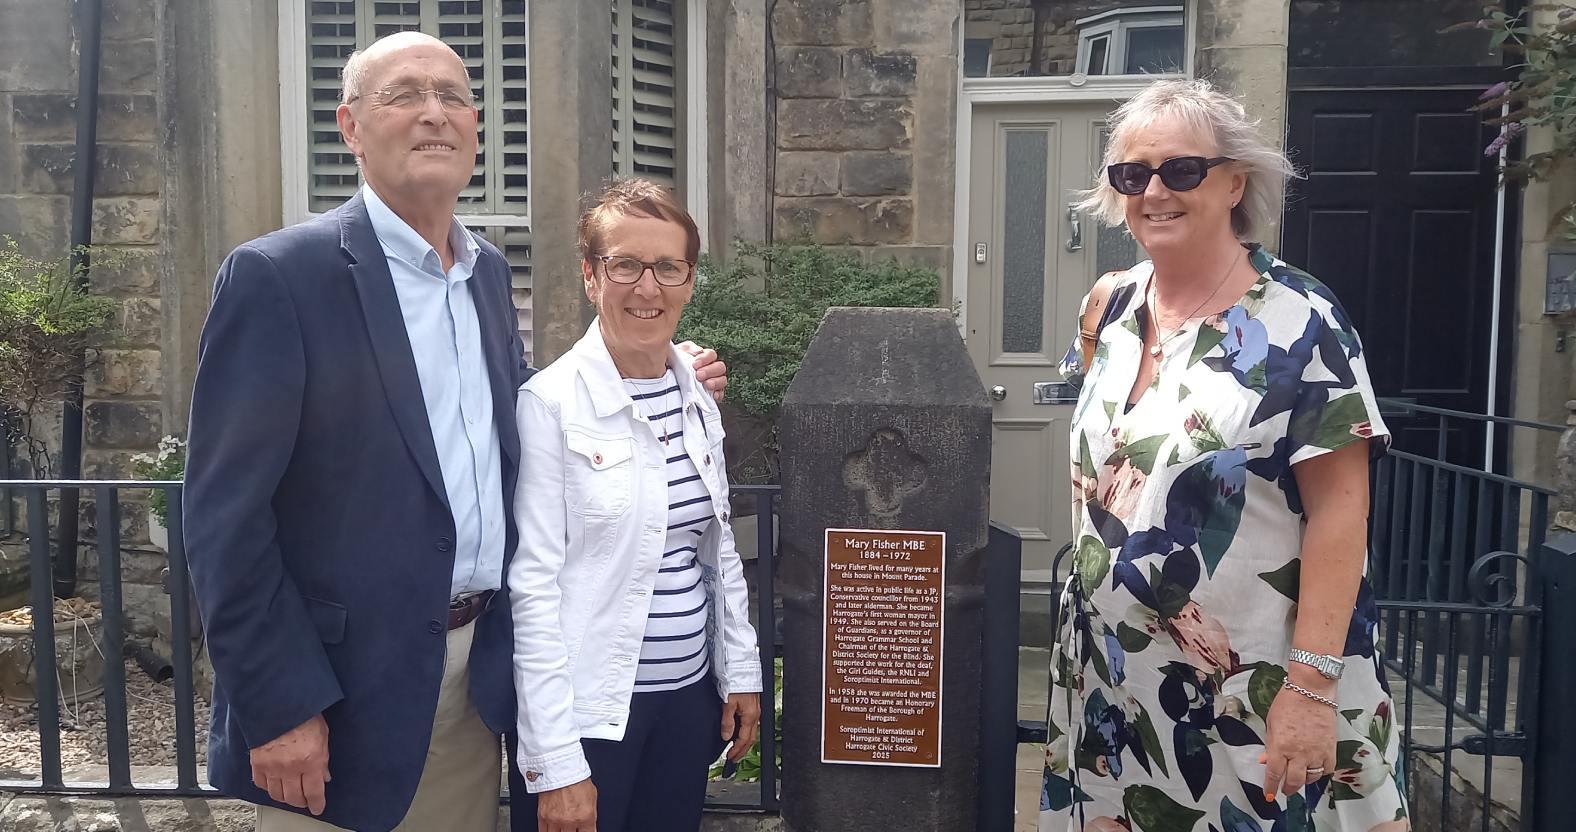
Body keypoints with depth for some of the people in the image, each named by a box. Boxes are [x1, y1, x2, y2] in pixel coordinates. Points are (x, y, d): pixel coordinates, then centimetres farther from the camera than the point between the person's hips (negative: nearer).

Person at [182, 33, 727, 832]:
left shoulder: (489, 269, 8)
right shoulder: (277, 276, -12)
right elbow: (224, 512, -14)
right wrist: (281, 704, -16)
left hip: (480, 670, 6)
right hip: (343, 690, -6)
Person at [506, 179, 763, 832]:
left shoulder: (698, 398, 6)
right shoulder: (551, 403, -13)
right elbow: (532, 586, -15)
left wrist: (740, 672, 11)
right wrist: (557, 765, -16)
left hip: (690, 696, 6)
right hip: (588, 710, -6)